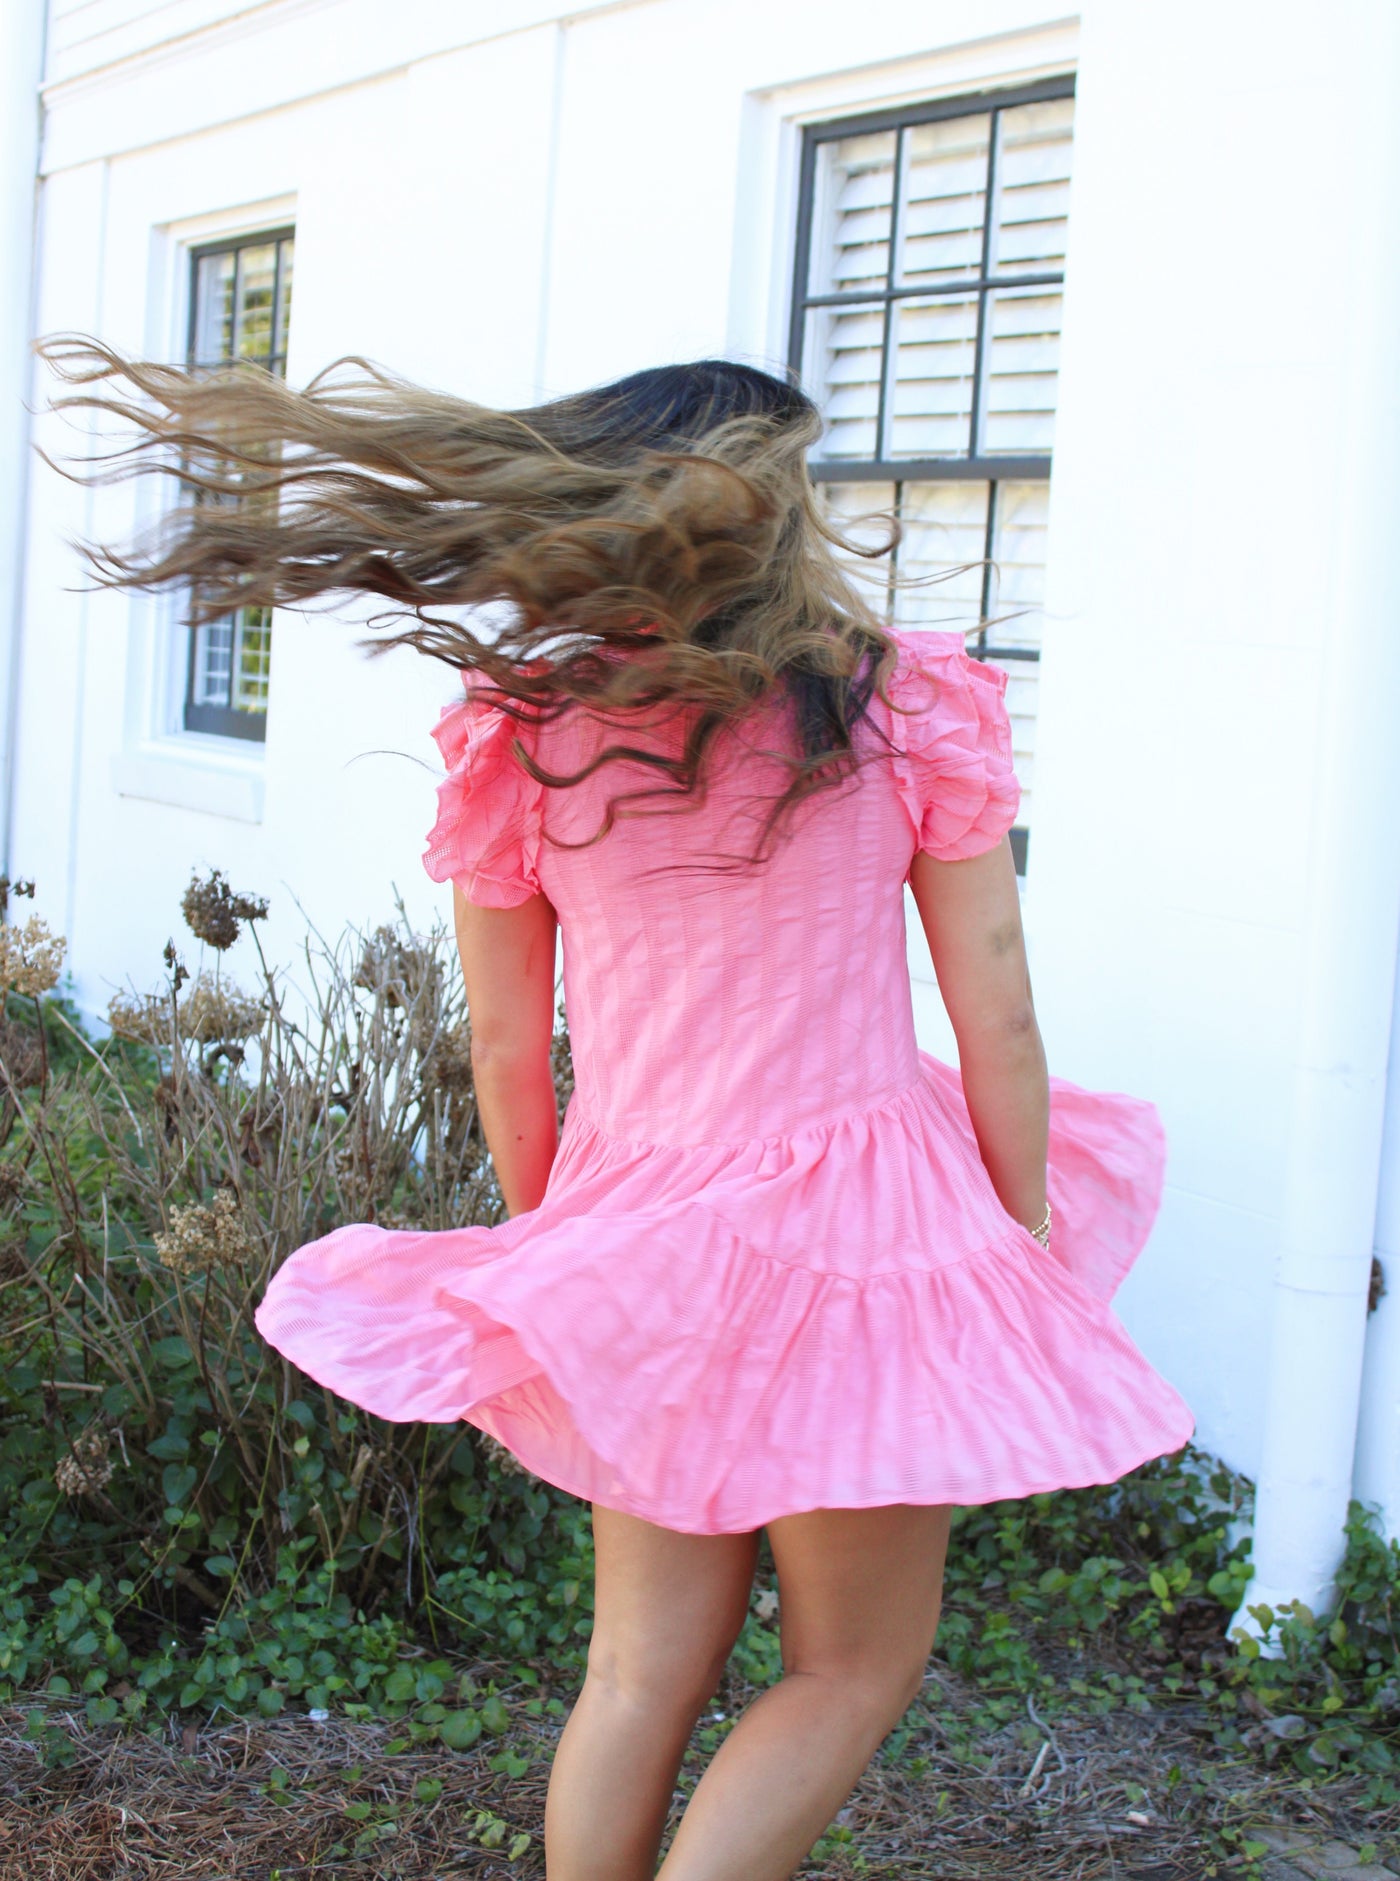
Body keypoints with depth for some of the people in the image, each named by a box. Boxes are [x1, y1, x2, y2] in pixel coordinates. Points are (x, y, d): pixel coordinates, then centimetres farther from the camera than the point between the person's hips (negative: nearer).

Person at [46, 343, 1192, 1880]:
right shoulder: (910, 710, -10)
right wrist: (1033, 1244, 6)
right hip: (855, 1232, -3)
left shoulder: (521, 744, -3)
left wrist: (550, 1241, 20)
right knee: (855, 1671, 15)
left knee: (644, 1669, 17)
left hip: (632, 1238, 4)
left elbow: (504, 1049, 5)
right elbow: (998, 1025, -6)